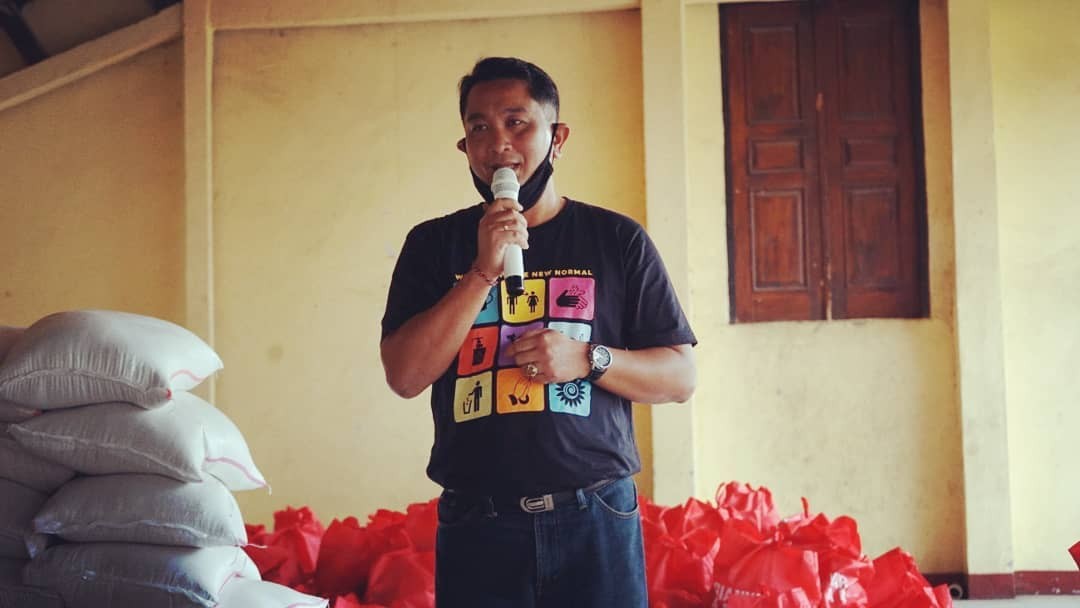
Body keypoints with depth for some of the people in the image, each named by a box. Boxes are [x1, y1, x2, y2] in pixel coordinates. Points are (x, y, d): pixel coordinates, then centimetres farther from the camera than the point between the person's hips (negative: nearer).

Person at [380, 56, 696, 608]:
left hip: (596, 521, 0)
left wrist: (589, 359, -14)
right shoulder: (434, 245, 5)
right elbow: (405, 376, -5)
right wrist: (484, 271, -13)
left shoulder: (617, 240, 3)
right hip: (477, 527, 1)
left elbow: (680, 377, 3)